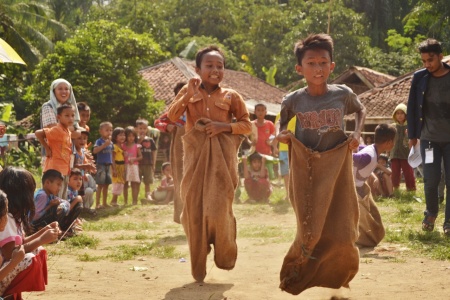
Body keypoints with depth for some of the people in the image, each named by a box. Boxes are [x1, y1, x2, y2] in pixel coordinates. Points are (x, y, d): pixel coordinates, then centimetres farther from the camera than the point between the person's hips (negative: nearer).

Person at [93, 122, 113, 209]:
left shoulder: (110, 142, 12)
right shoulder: (99, 141, -9)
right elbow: (95, 151, -24)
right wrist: (104, 145, -29)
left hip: (108, 165, 7)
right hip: (101, 165, -7)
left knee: (106, 185, 11)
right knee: (100, 185, -7)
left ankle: (104, 203, 18)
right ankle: (97, 204, -5)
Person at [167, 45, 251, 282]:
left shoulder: (231, 96, 5)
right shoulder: (188, 91, 7)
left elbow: (247, 125, 6)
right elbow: (171, 117, -5)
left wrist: (223, 126, -10)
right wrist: (189, 94, -14)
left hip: (221, 155, -1)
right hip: (195, 155, 1)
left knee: (218, 207, -10)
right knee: (194, 207, 1)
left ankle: (224, 255, 16)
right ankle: (198, 268, 11)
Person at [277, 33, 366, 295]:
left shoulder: (343, 94, -5)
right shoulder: (293, 101, -6)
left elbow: (361, 110, 17)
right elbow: (282, 130, 10)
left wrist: (357, 133, 0)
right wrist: (282, 136, -12)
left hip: (337, 169, 1)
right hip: (307, 172, -1)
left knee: (341, 233, 2)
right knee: (311, 232, 1)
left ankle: (335, 278, 26)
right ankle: (299, 277, 24)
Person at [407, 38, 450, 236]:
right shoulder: (420, 78, 0)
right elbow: (412, 107, 6)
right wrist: (412, 134, 4)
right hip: (429, 138, 1)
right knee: (431, 180, -2)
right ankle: (431, 214, 23)